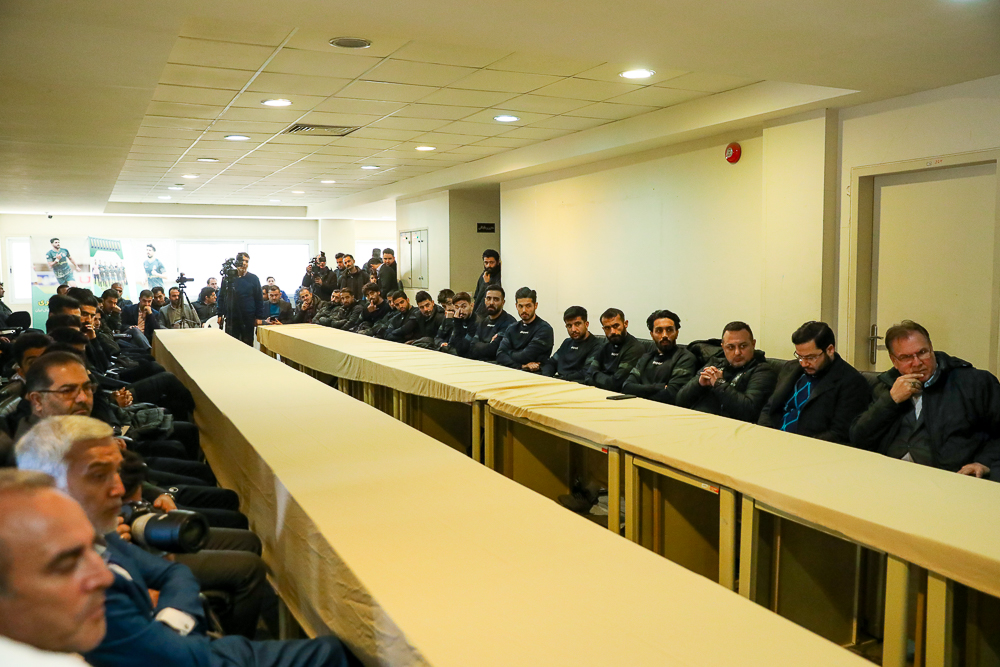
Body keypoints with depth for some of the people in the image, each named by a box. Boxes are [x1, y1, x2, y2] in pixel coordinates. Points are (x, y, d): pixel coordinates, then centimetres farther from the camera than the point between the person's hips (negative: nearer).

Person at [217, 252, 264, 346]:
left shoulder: (253, 279, 2)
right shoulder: (228, 278, 5)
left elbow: (259, 299, 3)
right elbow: (221, 298, 9)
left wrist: (259, 317, -2)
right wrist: (220, 314, 4)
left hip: (248, 319, -1)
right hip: (231, 318, 1)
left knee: (248, 344, 6)